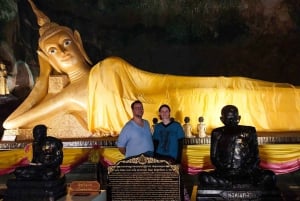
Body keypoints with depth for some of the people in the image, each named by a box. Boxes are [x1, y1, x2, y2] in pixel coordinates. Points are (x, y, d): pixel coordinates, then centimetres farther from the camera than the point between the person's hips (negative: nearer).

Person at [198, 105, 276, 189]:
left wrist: (248, 171, -11)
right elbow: (214, 157, 8)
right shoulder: (217, 134, 9)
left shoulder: (249, 132, 8)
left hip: (246, 174, -1)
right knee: (204, 177, -30)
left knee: (270, 177, -26)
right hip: (225, 175, 1)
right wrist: (224, 171, -10)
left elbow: (255, 157, 8)